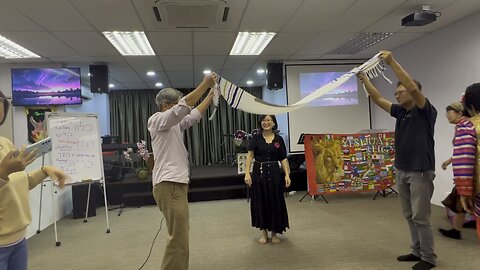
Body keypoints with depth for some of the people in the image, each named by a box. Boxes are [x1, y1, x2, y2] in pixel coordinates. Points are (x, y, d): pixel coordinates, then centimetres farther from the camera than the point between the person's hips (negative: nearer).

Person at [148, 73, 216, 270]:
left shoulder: (173, 125, 19)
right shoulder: (157, 120, -8)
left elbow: (194, 115, 21)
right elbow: (184, 107, -22)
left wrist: (211, 95, 17)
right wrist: (205, 84, -19)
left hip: (176, 184, 10)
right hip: (169, 186, -10)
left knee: (180, 235, 18)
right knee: (178, 239, -10)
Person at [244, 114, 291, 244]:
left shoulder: (279, 139, 4)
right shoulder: (256, 138, 0)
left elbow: (283, 159, 3)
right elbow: (250, 155, -7)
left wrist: (287, 174, -7)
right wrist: (247, 173, -17)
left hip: (274, 173, 1)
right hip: (259, 172, -1)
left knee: (275, 202, 5)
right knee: (260, 202, 6)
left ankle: (274, 232, 22)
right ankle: (264, 231, 23)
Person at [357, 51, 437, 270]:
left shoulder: (426, 111, -10)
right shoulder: (400, 112, 9)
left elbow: (413, 88, -26)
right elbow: (378, 99, 11)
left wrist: (392, 62, -27)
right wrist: (364, 79, 2)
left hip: (420, 172, -7)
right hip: (401, 171, 8)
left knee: (421, 217, 0)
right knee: (409, 216, 14)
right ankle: (418, 252, 26)